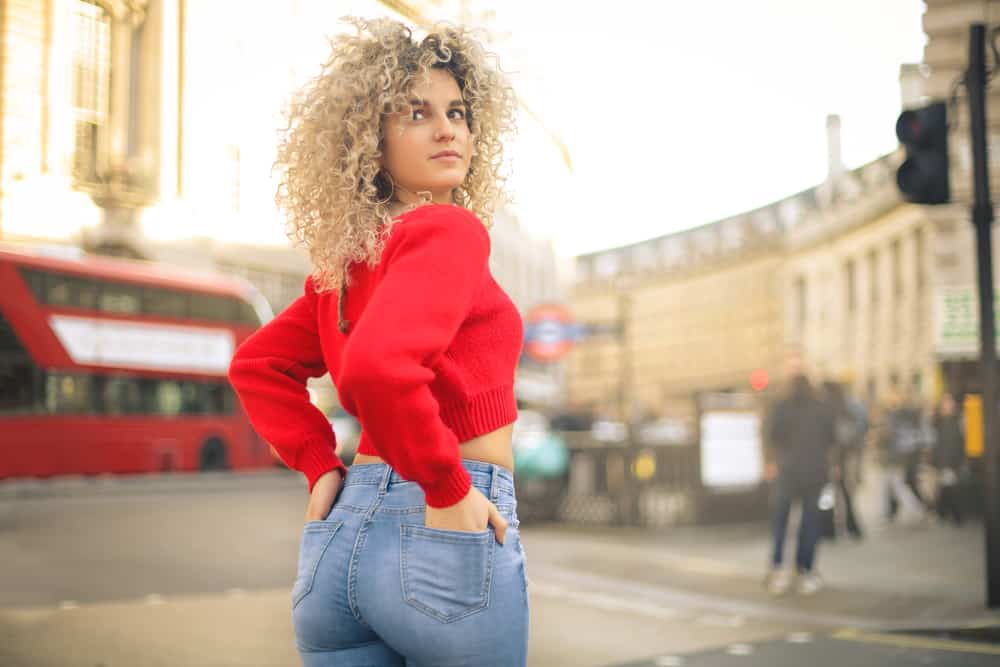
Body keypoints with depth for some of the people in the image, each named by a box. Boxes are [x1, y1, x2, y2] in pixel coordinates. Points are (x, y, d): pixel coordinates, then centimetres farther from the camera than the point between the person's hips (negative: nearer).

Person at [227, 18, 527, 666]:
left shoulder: (344, 264, 10)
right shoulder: (450, 230, -13)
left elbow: (256, 363, 20)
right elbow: (376, 365, -30)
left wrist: (319, 464, 13)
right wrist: (450, 490, -18)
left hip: (340, 537, 7)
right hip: (443, 539, -7)